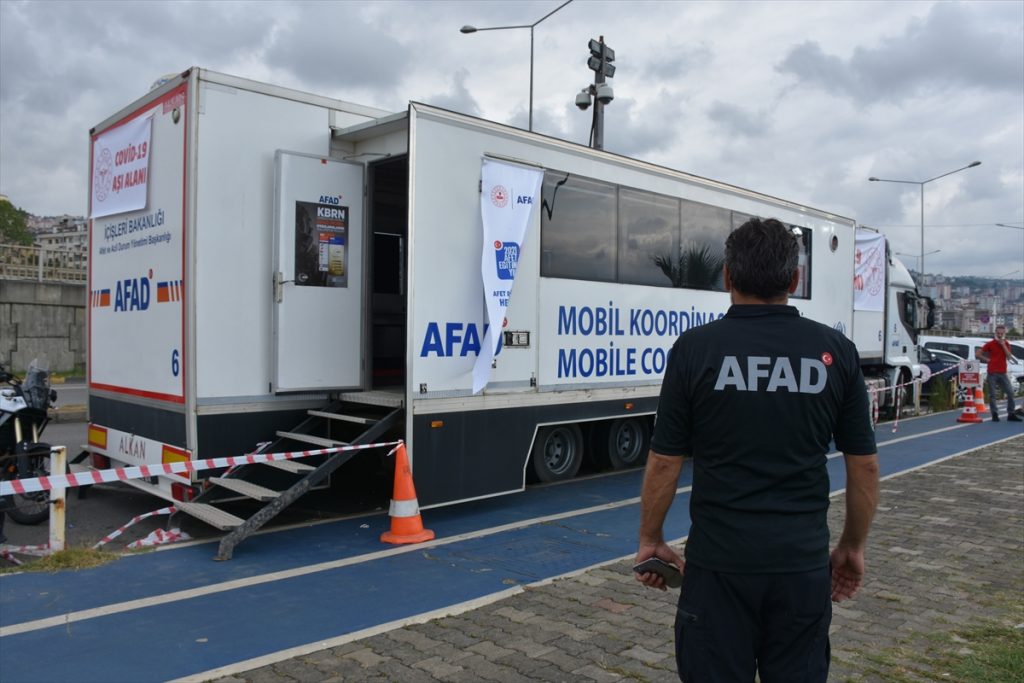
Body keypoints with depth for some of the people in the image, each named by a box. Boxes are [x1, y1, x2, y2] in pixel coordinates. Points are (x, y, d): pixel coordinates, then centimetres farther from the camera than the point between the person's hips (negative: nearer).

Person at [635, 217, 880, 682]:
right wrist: (853, 547, 17)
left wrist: (650, 539, 8)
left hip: (719, 561, -2)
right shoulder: (836, 351, -1)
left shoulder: (695, 348, -9)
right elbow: (864, 467, 4)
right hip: (803, 563, 3)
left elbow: (665, 462, -6)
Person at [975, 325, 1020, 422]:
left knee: (1010, 392, -2)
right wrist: (987, 360, -5)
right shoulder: (990, 344, 1)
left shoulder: (1006, 344, 10)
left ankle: (1011, 414, 7)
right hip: (992, 373, -3)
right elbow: (977, 354, 1)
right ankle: (995, 415, 4)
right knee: (992, 395, -2)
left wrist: (1003, 345, -10)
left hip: (1003, 373, 3)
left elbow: (1009, 357, -3)